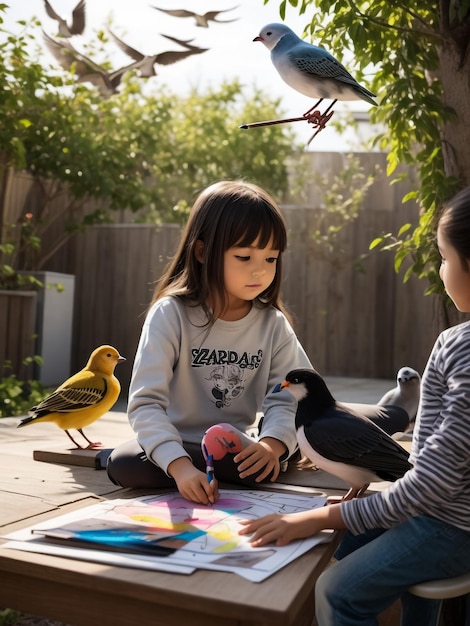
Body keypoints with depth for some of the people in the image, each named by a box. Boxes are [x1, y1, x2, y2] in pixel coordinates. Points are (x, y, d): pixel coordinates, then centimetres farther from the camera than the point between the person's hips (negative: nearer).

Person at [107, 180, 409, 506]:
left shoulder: (274, 323, -3)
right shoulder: (171, 314, -15)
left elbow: (285, 399, -10)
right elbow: (146, 402, -21)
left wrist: (272, 444, -32)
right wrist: (179, 465, -37)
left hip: (246, 448, 2)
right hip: (182, 448, -1)